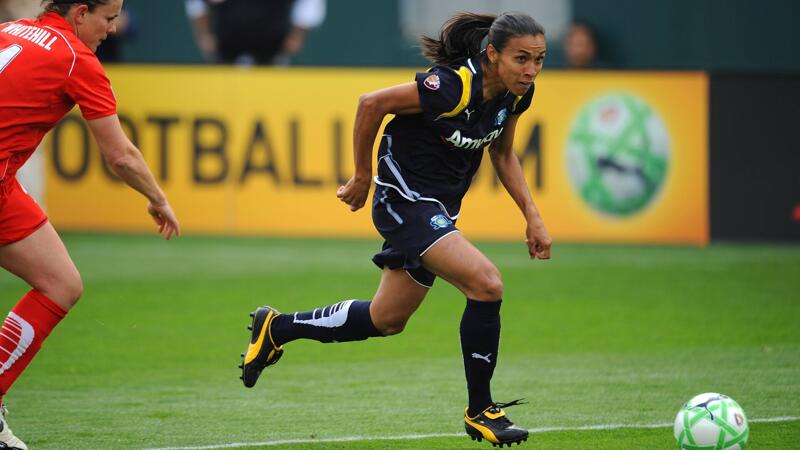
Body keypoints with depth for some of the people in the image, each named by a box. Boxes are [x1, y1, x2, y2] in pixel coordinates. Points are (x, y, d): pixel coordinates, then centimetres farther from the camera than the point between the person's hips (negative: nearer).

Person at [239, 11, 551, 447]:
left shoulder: (516, 93, -4)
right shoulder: (452, 87, -28)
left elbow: (502, 153, 13)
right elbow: (371, 104, -18)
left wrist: (531, 215, 5)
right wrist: (362, 176, -8)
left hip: (438, 207, 9)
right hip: (405, 198, -9)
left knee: (385, 320, 18)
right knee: (486, 284, -23)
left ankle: (276, 329, 37)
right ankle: (480, 411, -10)